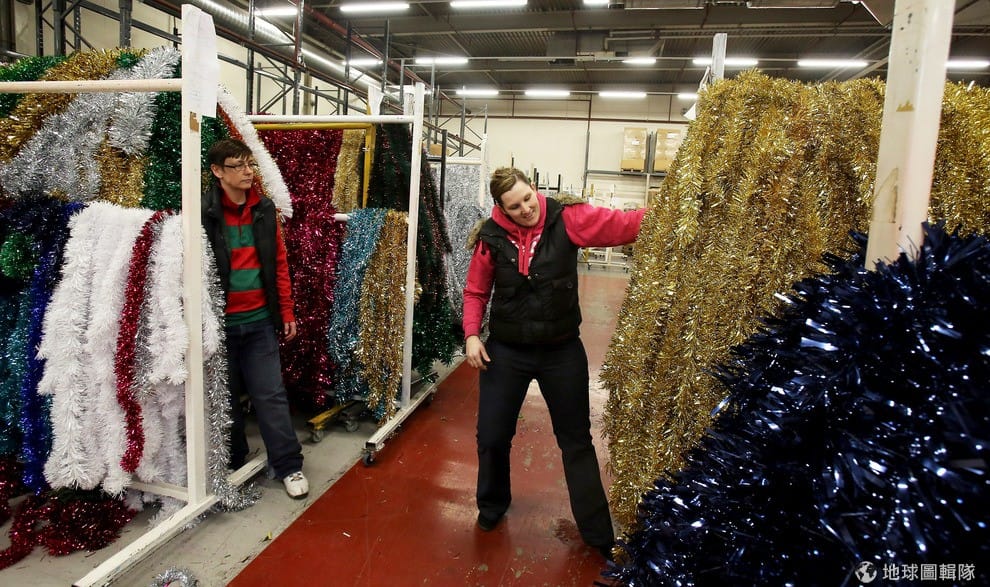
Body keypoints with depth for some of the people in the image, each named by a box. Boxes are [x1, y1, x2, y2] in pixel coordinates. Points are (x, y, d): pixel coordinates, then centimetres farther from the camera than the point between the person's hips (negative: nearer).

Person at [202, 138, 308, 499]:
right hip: (219, 322, -2)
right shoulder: (204, 213, -9)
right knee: (226, 397, 13)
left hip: (259, 320, 2)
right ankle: (233, 463, 31)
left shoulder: (264, 210, 4)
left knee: (270, 394, 5)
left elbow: (280, 263, 8)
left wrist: (286, 312, 8)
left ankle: (289, 466, 15)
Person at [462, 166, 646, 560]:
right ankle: (492, 505, 43)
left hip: (562, 350, -1)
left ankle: (598, 534, 30)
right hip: (505, 350, 1)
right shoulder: (492, 237, -8)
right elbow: (476, 291, 2)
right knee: (492, 436, 11)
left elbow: (624, 225, -20)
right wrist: (472, 334, -10)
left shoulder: (567, 219, -12)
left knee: (577, 441, 12)